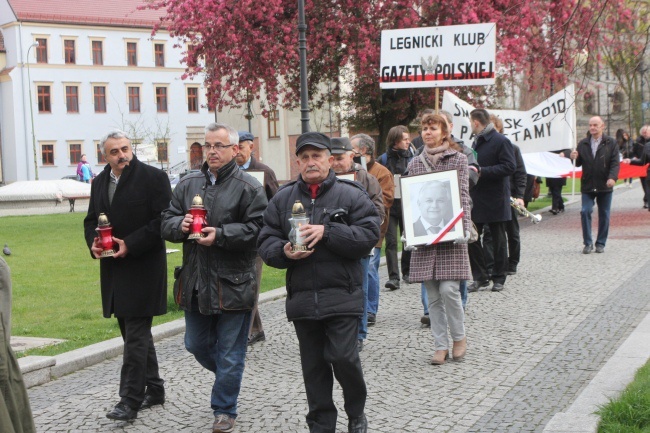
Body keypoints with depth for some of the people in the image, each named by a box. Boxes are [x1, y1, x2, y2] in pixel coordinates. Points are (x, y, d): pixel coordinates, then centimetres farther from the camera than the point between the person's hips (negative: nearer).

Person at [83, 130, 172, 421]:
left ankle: (131, 399, -6)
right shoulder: (100, 182, 12)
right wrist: (93, 243, 0)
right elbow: (91, 220, 21)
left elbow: (163, 220, -12)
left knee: (136, 334, -8)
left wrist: (130, 244, -18)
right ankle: (153, 389, 27)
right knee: (135, 332, 15)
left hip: (143, 268, -7)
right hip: (113, 268, 7)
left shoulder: (153, 177, -8)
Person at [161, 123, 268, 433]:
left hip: (233, 285, -6)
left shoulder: (248, 187, -7)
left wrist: (220, 235, -23)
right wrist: (180, 225, -12)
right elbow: (167, 223, 10)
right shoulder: (188, 185, 10)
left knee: (229, 354, 4)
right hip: (195, 280, 6)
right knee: (197, 346, 18)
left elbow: (256, 229, -15)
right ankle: (226, 374, 45)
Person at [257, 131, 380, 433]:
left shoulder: (351, 195, 0)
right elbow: (265, 242, 8)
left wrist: (327, 232, -20)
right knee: (313, 365, 10)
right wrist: (284, 252, -14)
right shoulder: (283, 199, 10)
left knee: (343, 357, -7)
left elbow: (368, 235, -11)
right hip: (301, 297, 3)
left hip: (342, 295, -3)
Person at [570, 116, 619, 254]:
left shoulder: (611, 143, -1)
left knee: (604, 215, 6)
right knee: (585, 212, -8)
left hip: (605, 186, -1)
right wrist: (574, 158, -13)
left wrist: (612, 177, -22)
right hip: (587, 186, 1)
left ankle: (601, 243, 17)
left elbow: (615, 163, -6)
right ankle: (588, 243, 1)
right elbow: (579, 163, 10)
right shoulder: (583, 144, 8)